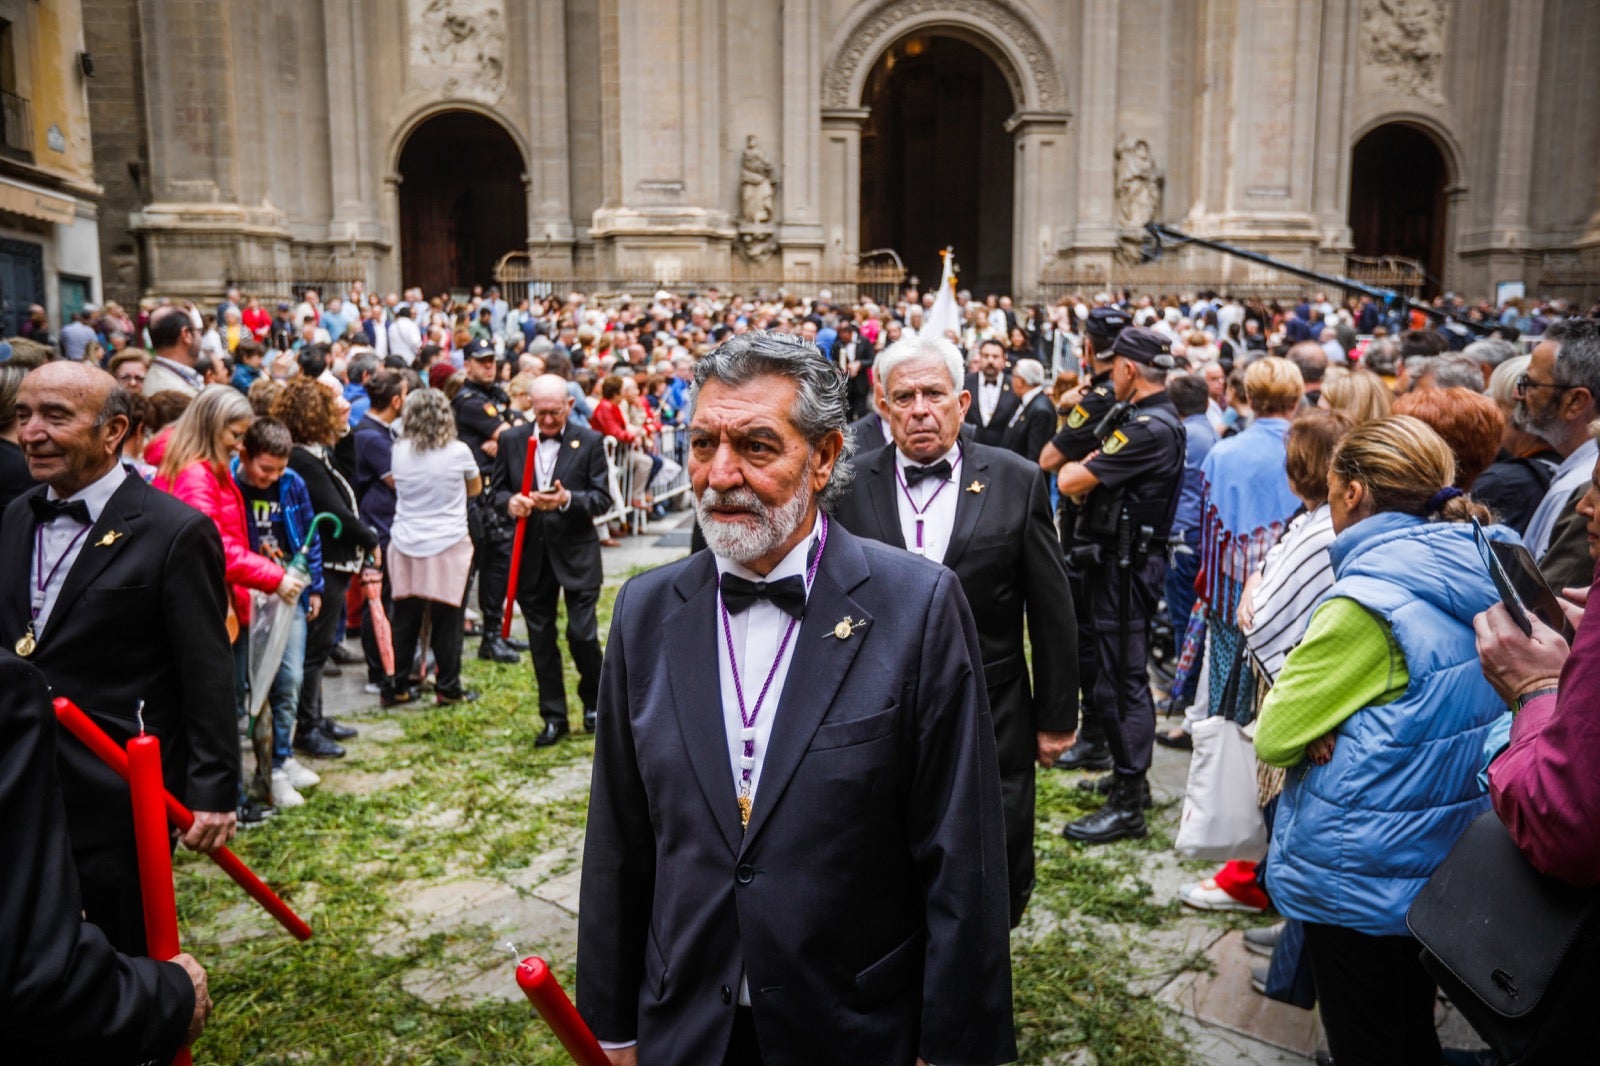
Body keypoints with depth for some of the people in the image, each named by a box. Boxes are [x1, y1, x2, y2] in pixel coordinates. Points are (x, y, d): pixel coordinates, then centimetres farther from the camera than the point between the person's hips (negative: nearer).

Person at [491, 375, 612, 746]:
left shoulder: (590, 441, -2)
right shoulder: (512, 440, 5)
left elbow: (603, 499, -5)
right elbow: (496, 490, 9)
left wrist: (568, 500, -23)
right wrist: (509, 502, -14)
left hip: (577, 553, -3)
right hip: (531, 555, 3)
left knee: (582, 633, -5)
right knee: (541, 639, 9)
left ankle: (593, 701, 23)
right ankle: (553, 717, 22)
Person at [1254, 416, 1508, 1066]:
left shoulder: (1369, 601, -24)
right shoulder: (1483, 573, 0)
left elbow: (1274, 738, -18)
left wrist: (1317, 728, 0)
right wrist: (1335, 725, -5)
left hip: (1361, 881, -7)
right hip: (1451, 861, 7)